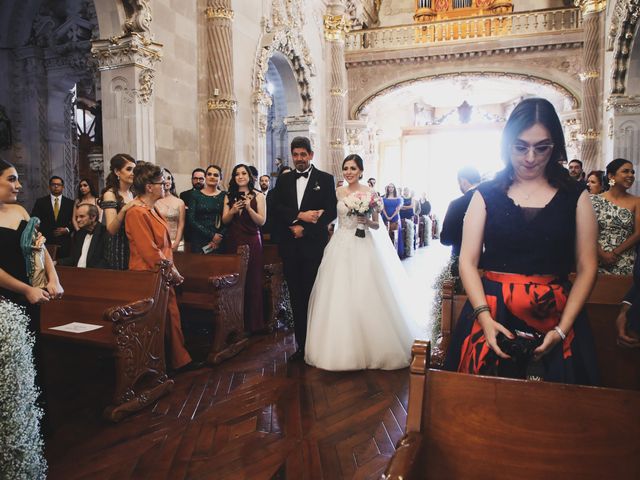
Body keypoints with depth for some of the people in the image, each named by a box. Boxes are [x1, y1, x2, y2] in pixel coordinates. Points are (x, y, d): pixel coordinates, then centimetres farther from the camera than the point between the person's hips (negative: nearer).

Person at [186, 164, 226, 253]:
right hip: (199, 242, 0)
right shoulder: (196, 195, 6)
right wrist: (212, 235, -11)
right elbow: (191, 220, -3)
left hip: (220, 242, 0)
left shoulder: (225, 196, 6)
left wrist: (219, 238, -13)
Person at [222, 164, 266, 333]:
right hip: (233, 241, 3)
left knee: (252, 280, -3)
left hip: (252, 241, -2)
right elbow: (224, 221, 7)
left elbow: (262, 221, -4)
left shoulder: (258, 196, 3)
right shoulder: (229, 197, 11)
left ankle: (253, 323, 8)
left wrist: (249, 208, -17)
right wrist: (232, 211, -11)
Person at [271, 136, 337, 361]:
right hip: (290, 247, 3)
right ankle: (301, 345, 16)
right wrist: (300, 216, -14)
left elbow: (331, 212, -4)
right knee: (296, 297, 7)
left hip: (314, 246, -3)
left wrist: (304, 228, -11)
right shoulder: (283, 180, 13)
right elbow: (277, 208, 1)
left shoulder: (325, 179, 3)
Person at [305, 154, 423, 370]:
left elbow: (377, 225, 4)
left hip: (363, 247, -2)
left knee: (365, 295, -4)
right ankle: (342, 348, 15)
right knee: (339, 295, 1)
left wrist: (367, 221, -15)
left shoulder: (370, 192, 2)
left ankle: (370, 347, 12)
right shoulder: (337, 192, 9)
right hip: (341, 247, 3)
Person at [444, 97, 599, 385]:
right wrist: (484, 317, -14)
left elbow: (586, 268, 1)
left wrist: (562, 329, -9)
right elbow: (468, 262, -2)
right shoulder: (486, 194, 3)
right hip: (492, 317, 0)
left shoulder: (575, 198, 4)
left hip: (554, 320, 1)